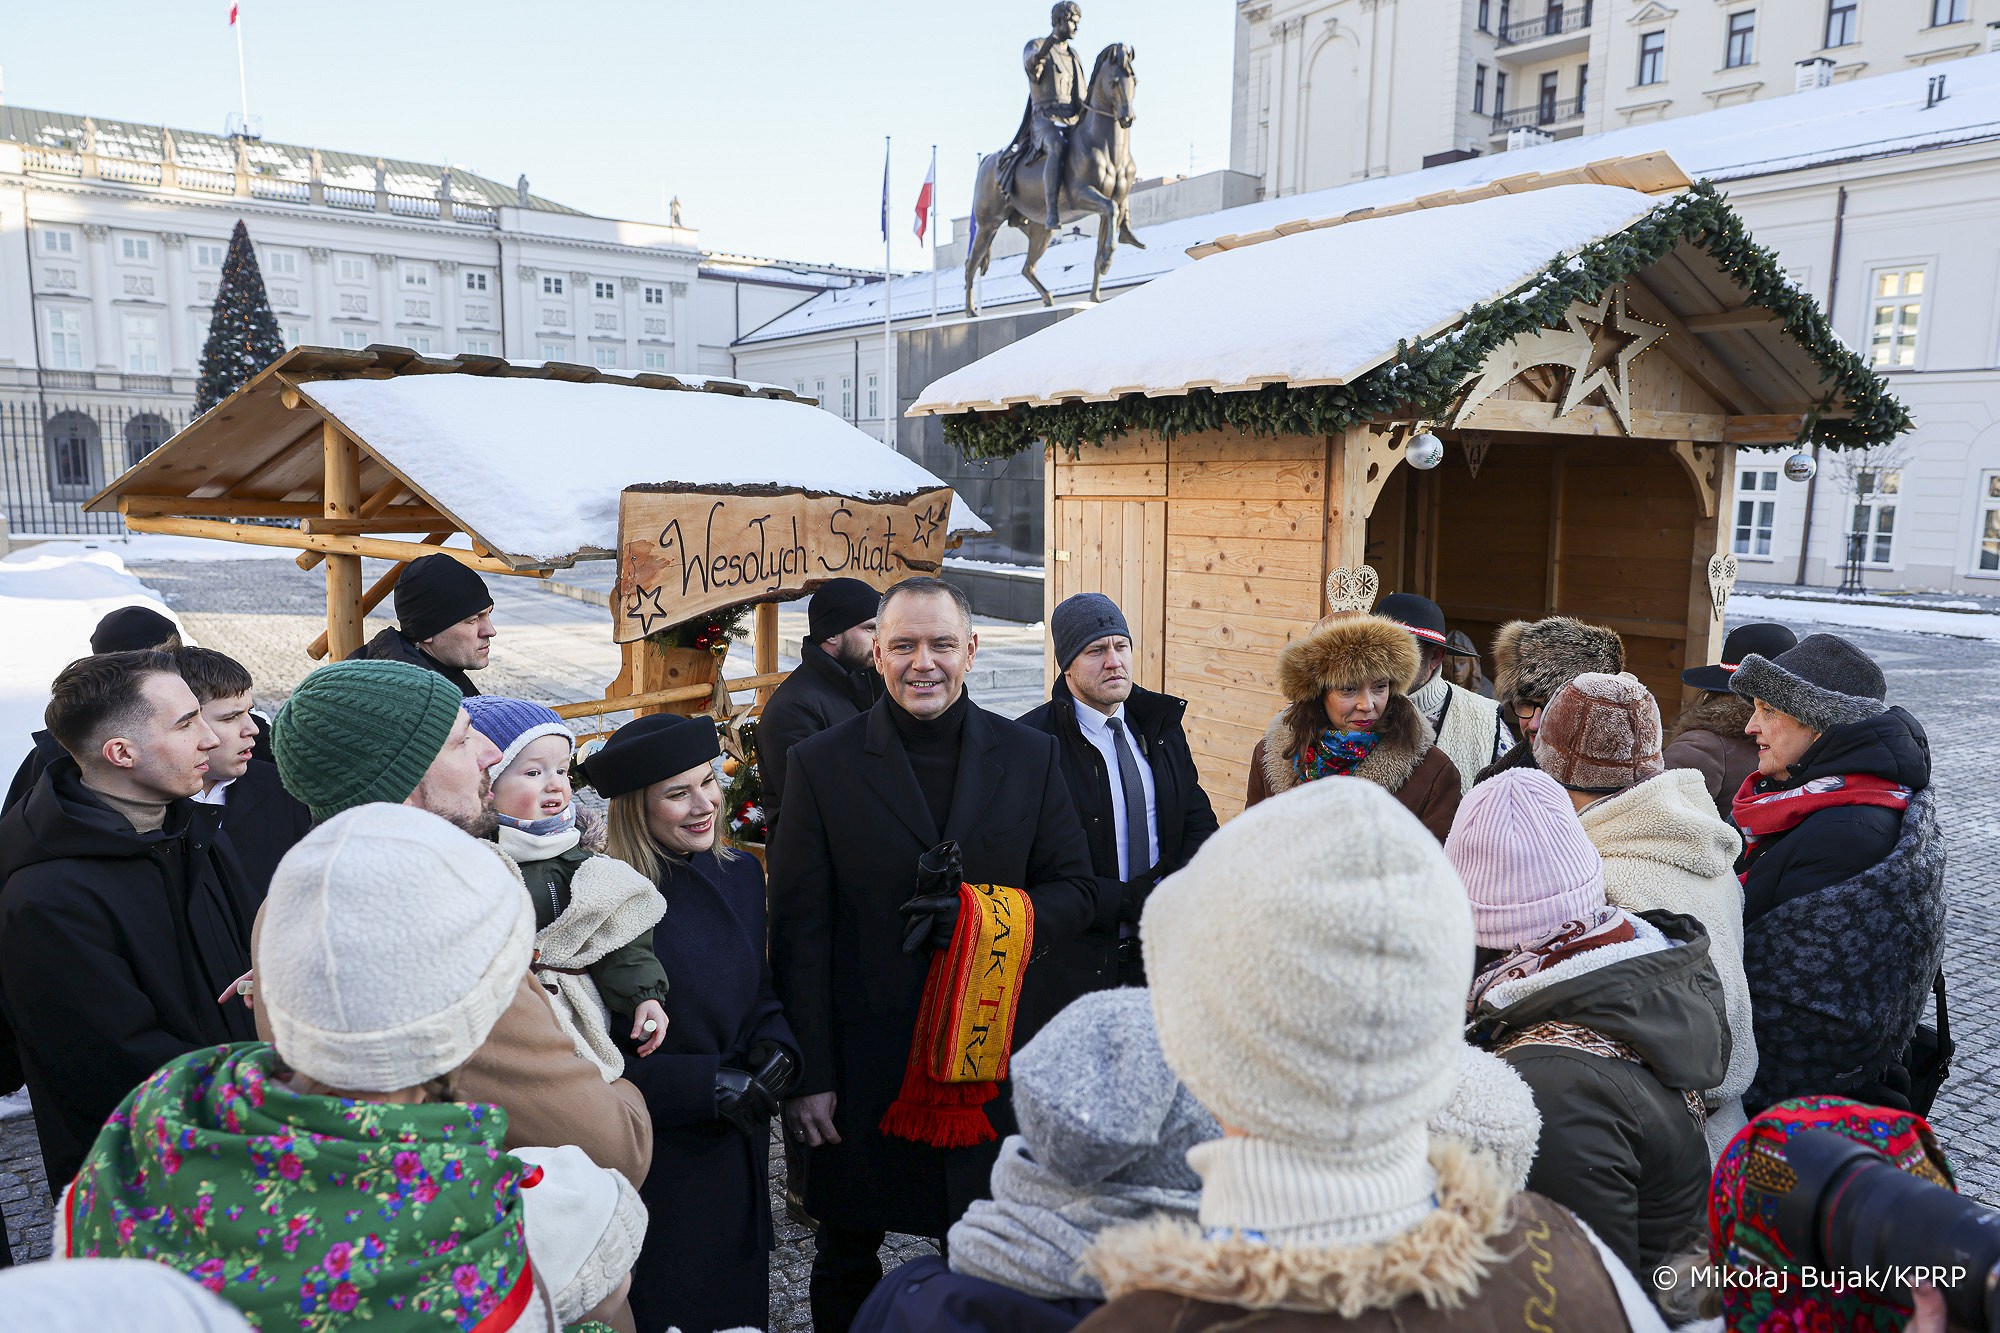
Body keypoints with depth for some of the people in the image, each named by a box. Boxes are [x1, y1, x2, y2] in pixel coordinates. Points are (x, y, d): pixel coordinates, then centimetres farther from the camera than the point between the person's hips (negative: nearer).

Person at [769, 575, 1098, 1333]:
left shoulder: (1031, 757, 2)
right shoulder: (820, 765, -4)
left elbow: (1076, 893, 4)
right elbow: (800, 931, -5)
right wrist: (808, 1076, -8)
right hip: (862, 1069, -1)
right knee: (846, 1259, 18)